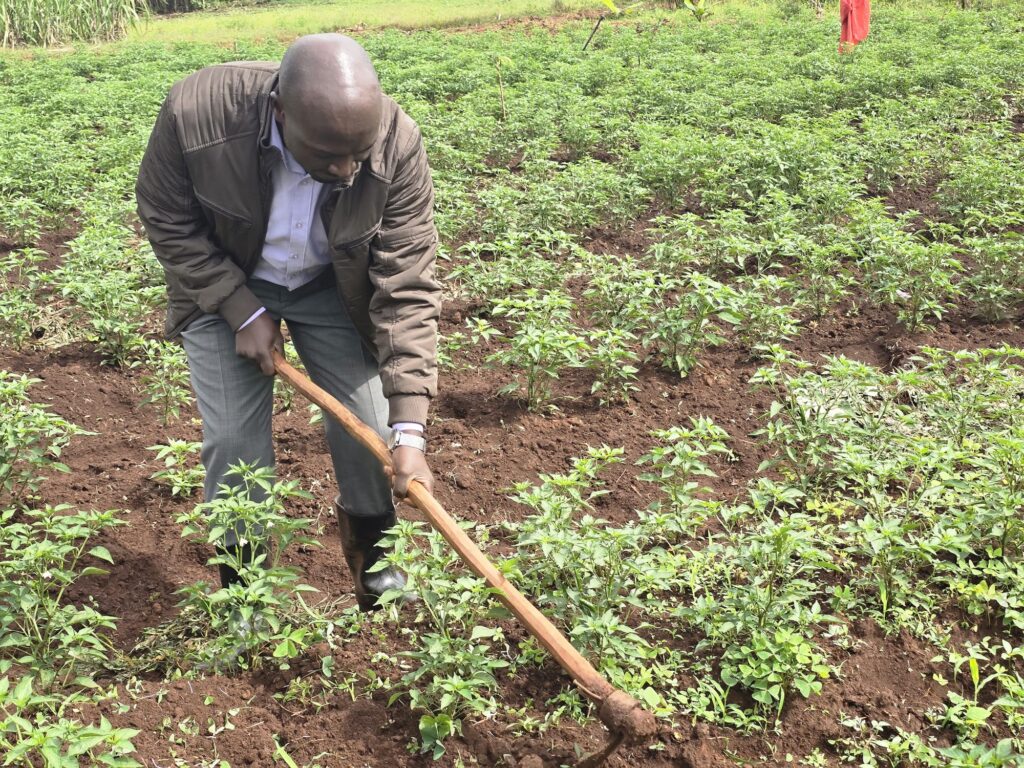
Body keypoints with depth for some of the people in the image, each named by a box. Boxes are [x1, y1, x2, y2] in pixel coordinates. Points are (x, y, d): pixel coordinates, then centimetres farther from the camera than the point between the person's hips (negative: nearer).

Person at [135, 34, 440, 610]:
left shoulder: (397, 146, -33)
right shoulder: (196, 112, -34)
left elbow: (407, 287, -28)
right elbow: (167, 220, -14)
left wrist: (410, 430, -33)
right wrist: (244, 312, -20)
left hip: (333, 286, 1)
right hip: (224, 283, 0)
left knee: (369, 426, -2)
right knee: (233, 437, -3)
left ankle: (373, 562, 25)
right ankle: (242, 578, 20)